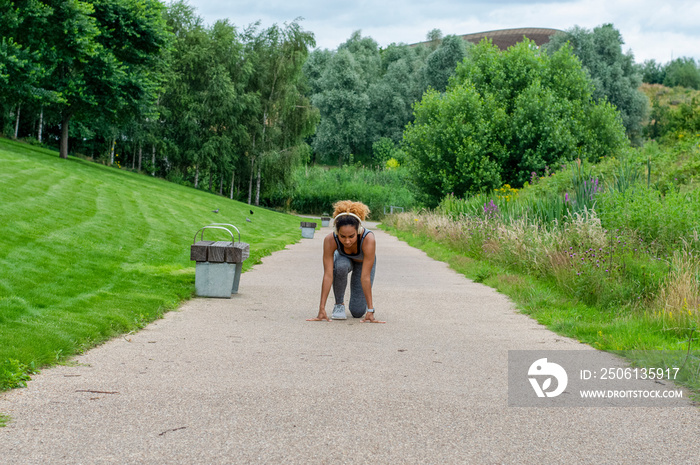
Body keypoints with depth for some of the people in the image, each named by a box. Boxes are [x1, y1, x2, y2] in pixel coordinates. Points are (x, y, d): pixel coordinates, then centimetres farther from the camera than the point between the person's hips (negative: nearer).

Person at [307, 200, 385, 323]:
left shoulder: (368, 239, -42)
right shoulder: (330, 240, -38)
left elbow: (365, 277, -41)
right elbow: (328, 275, -37)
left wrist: (370, 311, -40)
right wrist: (322, 310, -40)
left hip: (363, 262, -1)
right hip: (343, 258, 1)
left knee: (357, 312, -11)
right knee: (340, 266, -37)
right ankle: (339, 303, -12)